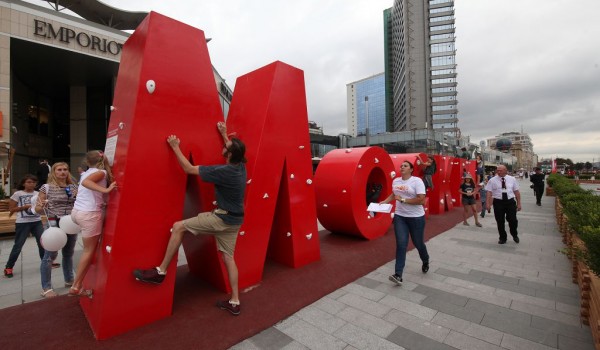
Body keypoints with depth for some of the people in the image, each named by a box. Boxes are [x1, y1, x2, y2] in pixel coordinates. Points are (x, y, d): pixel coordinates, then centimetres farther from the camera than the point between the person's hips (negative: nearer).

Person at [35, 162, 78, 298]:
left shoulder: (74, 187, 7)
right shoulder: (46, 188, -4)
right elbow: (37, 209, -1)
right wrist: (41, 206, -23)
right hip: (54, 225, -4)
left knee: (68, 254, 15)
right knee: (50, 255, 0)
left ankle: (69, 280, 30)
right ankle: (46, 288, 11)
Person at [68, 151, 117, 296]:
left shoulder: (87, 172, 15)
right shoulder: (101, 172, -8)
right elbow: (85, 182, -24)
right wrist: (106, 190, -31)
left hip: (77, 212, 8)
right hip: (90, 214, -8)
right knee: (89, 250, 5)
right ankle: (76, 287, 13)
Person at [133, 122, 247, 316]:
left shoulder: (223, 171, -22)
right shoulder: (240, 166, 1)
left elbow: (189, 169, -14)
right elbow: (234, 150, 27)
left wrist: (175, 147, -6)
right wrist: (224, 134, 34)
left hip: (222, 218, -8)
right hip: (234, 220, 8)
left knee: (178, 227, 1)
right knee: (228, 257, 14)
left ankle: (160, 272, 10)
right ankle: (234, 302, 21)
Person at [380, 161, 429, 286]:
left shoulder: (417, 181, -14)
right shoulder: (395, 181, 4)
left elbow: (421, 200, -22)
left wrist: (403, 200, -21)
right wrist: (385, 201, 9)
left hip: (416, 217, -4)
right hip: (400, 217, 4)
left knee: (418, 243, 14)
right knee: (401, 244, -5)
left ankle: (426, 261, 48)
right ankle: (398, 275, -5)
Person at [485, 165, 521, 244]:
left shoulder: (512, 179, 5)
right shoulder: (492, 180, -1)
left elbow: (517, 192, 7)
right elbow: (489, 192, -4)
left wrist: (519, 203, 4)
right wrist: (488, 203, -12)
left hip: (510, 202, 1)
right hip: (498, 202, -1)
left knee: (513, 220, 0)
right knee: (500, 221, 7)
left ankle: (514, 235, 31)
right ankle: (502, 238, 26)